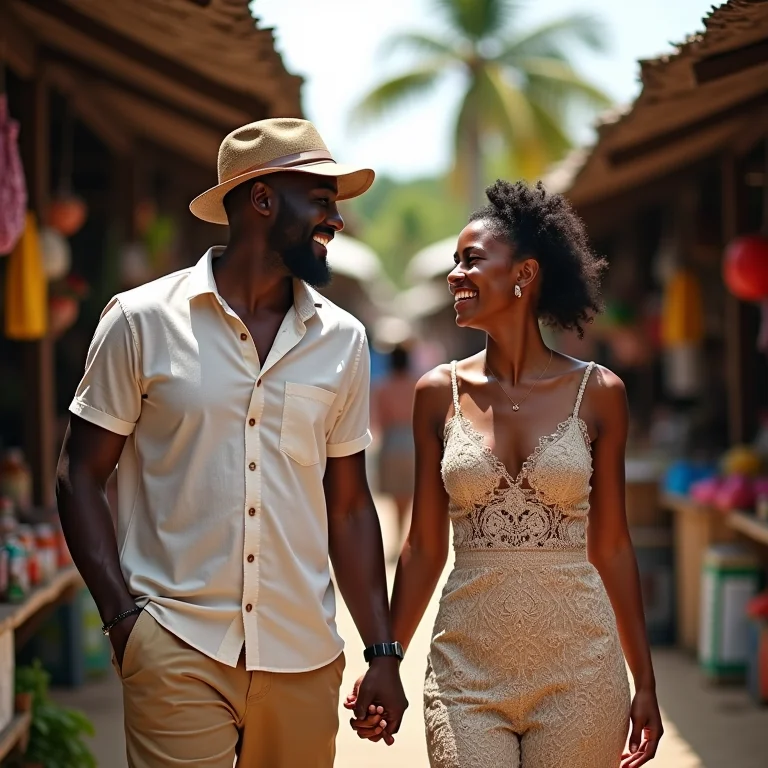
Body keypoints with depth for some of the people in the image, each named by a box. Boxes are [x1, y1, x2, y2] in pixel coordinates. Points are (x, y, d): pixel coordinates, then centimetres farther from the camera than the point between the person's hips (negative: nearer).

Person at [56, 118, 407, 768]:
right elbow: (80, 476, 2)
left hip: (304, 657, 3)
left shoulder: (342, 339, 9)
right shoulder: (142, 320, 0)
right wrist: (122, 617, -8)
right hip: (176, 649, -3)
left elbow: (348, 505, 14)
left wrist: (382, 652, 10)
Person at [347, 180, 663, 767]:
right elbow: (425, 548, 8)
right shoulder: (440, 393, 3)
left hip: (578, 674, -1)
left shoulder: (597, 392, 0)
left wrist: (645, 684, 5)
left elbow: (611, 546, 5)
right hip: (467, 672, 1)